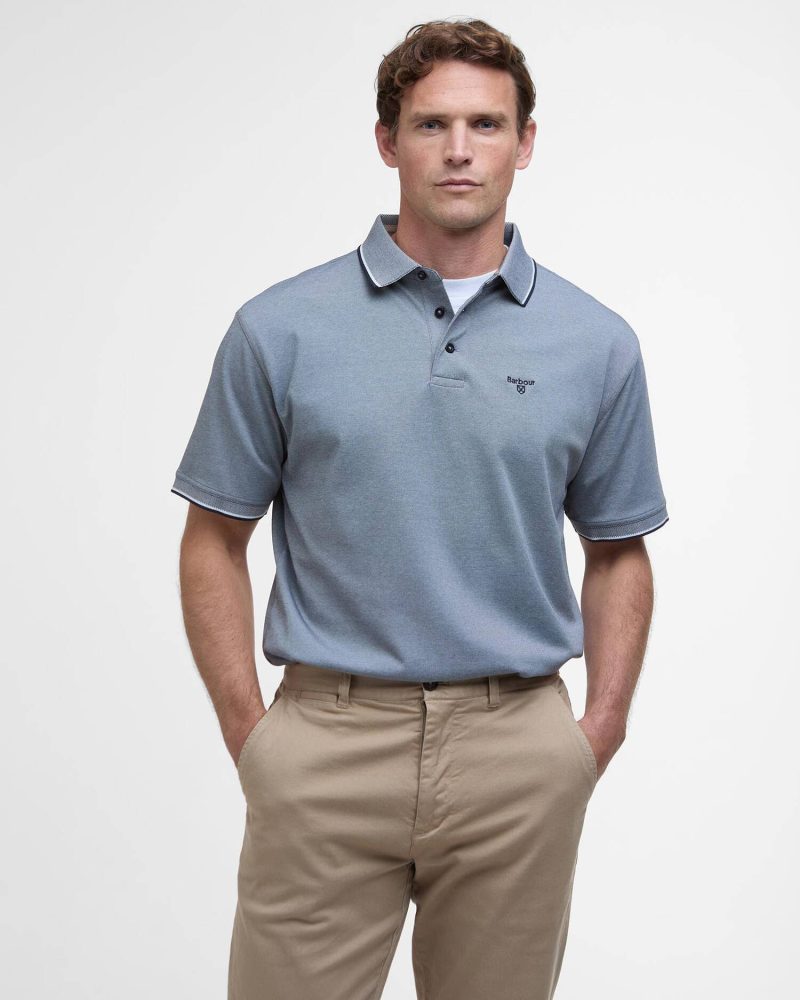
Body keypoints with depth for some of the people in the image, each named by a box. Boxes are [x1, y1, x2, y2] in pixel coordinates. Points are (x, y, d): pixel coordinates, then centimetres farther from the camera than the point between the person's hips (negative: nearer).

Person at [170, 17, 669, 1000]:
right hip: (328, 746, -1)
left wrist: (601, 726, 1)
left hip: (517, 754, 2)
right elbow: (216, 541, 2)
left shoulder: (597, 343, 2)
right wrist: (248, 730, -3)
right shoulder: (281, 328, -2)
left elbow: (618, 550, 10)